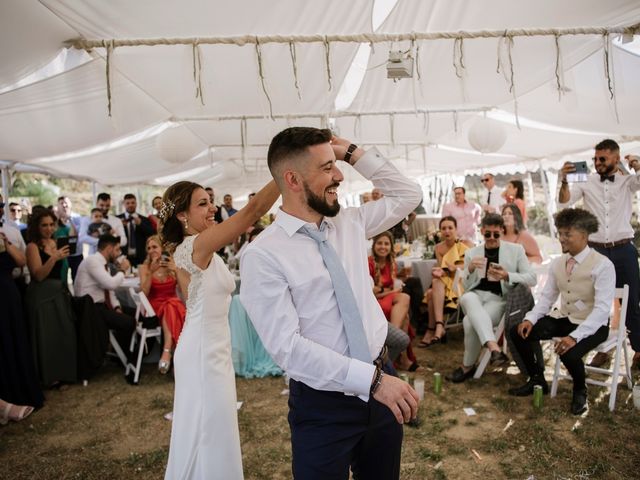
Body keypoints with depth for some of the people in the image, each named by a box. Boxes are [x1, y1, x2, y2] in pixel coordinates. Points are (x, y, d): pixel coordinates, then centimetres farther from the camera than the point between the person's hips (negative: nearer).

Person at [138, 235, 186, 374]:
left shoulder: (173, 265, 5)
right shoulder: (144, 267, 3)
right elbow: (144, 293, -10)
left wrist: (176, 270, -16)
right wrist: (151, 271, -19)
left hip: (174, 303, 1)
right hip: (155, 305, -1)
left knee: (171, 308, -35)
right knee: (170, 310, -35)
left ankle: (167, 352, -43)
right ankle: (173, 353, -37)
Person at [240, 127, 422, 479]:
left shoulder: (350, 223, 3)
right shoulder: (263, 256, -16)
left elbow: (409, 195, 13)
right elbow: (288, 347, -21)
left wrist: (353, 153, 2)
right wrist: (372, 378, -26)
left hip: (380, 386, 6)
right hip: (322, 404, -6)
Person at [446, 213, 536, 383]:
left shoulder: (516, 250, 9)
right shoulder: (471, 253, 14)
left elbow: (532, 279, 2)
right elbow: (466, 287, 11)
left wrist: (507, 276, -16)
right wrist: (470, 270, -11)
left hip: (498, 299, -2)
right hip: (475, 296, 2)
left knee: (470, 322, -32)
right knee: (469, 298, -38)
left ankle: (468, 366, -10)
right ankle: (494, 348, -47)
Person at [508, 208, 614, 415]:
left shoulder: (602, 265, -18)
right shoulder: (557, 263, 2)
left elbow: (602, 308, -24)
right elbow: (546, 297, 6)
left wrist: (575, 337, -34)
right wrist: (530, 319, -13)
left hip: (592, 325, -6)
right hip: (563, 318, 6)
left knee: (569, 353, -33)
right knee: (517, 333, -7)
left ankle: (580, 391, 5)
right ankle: (537, 380, 17)